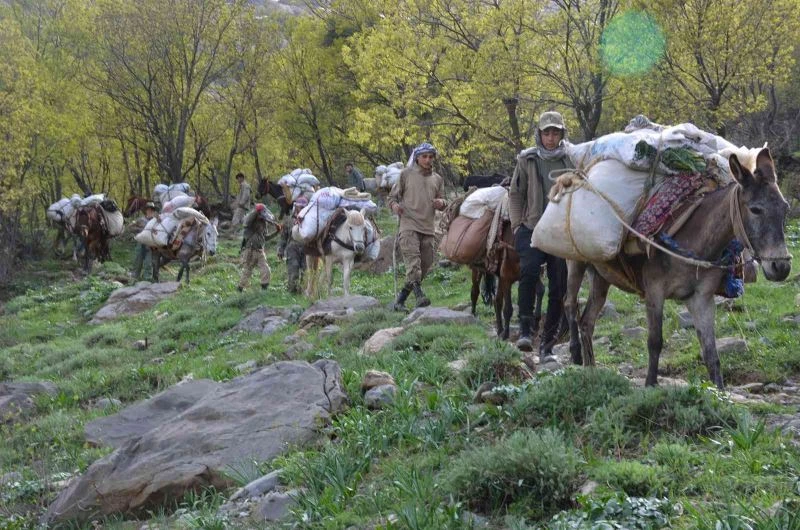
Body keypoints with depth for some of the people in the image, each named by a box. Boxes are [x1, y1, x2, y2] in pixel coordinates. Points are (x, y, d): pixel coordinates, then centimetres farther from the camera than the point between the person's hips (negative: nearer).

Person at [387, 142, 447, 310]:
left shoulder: (437, 179, 15)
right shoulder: (406, 174, 5)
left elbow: (442, 204, 22)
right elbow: (393, 196, 8)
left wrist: (441, 203, -2)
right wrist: (394, 205, -14)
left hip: (428, 228, 5)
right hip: (409, 225, -5)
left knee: (425, 265, 5)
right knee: (413, 262, -20)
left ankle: (401, 299, 16)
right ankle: (419, 296, -32)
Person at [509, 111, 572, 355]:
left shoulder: (572, 160, 6)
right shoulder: (527, 159, 5)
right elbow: (516, 194, 9)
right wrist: (516, 224, 0)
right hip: (532, 228, -1)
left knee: (558, 287, 2)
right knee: (528, 270, -27)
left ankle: (547, 343, 12)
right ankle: (525, 329, -22)